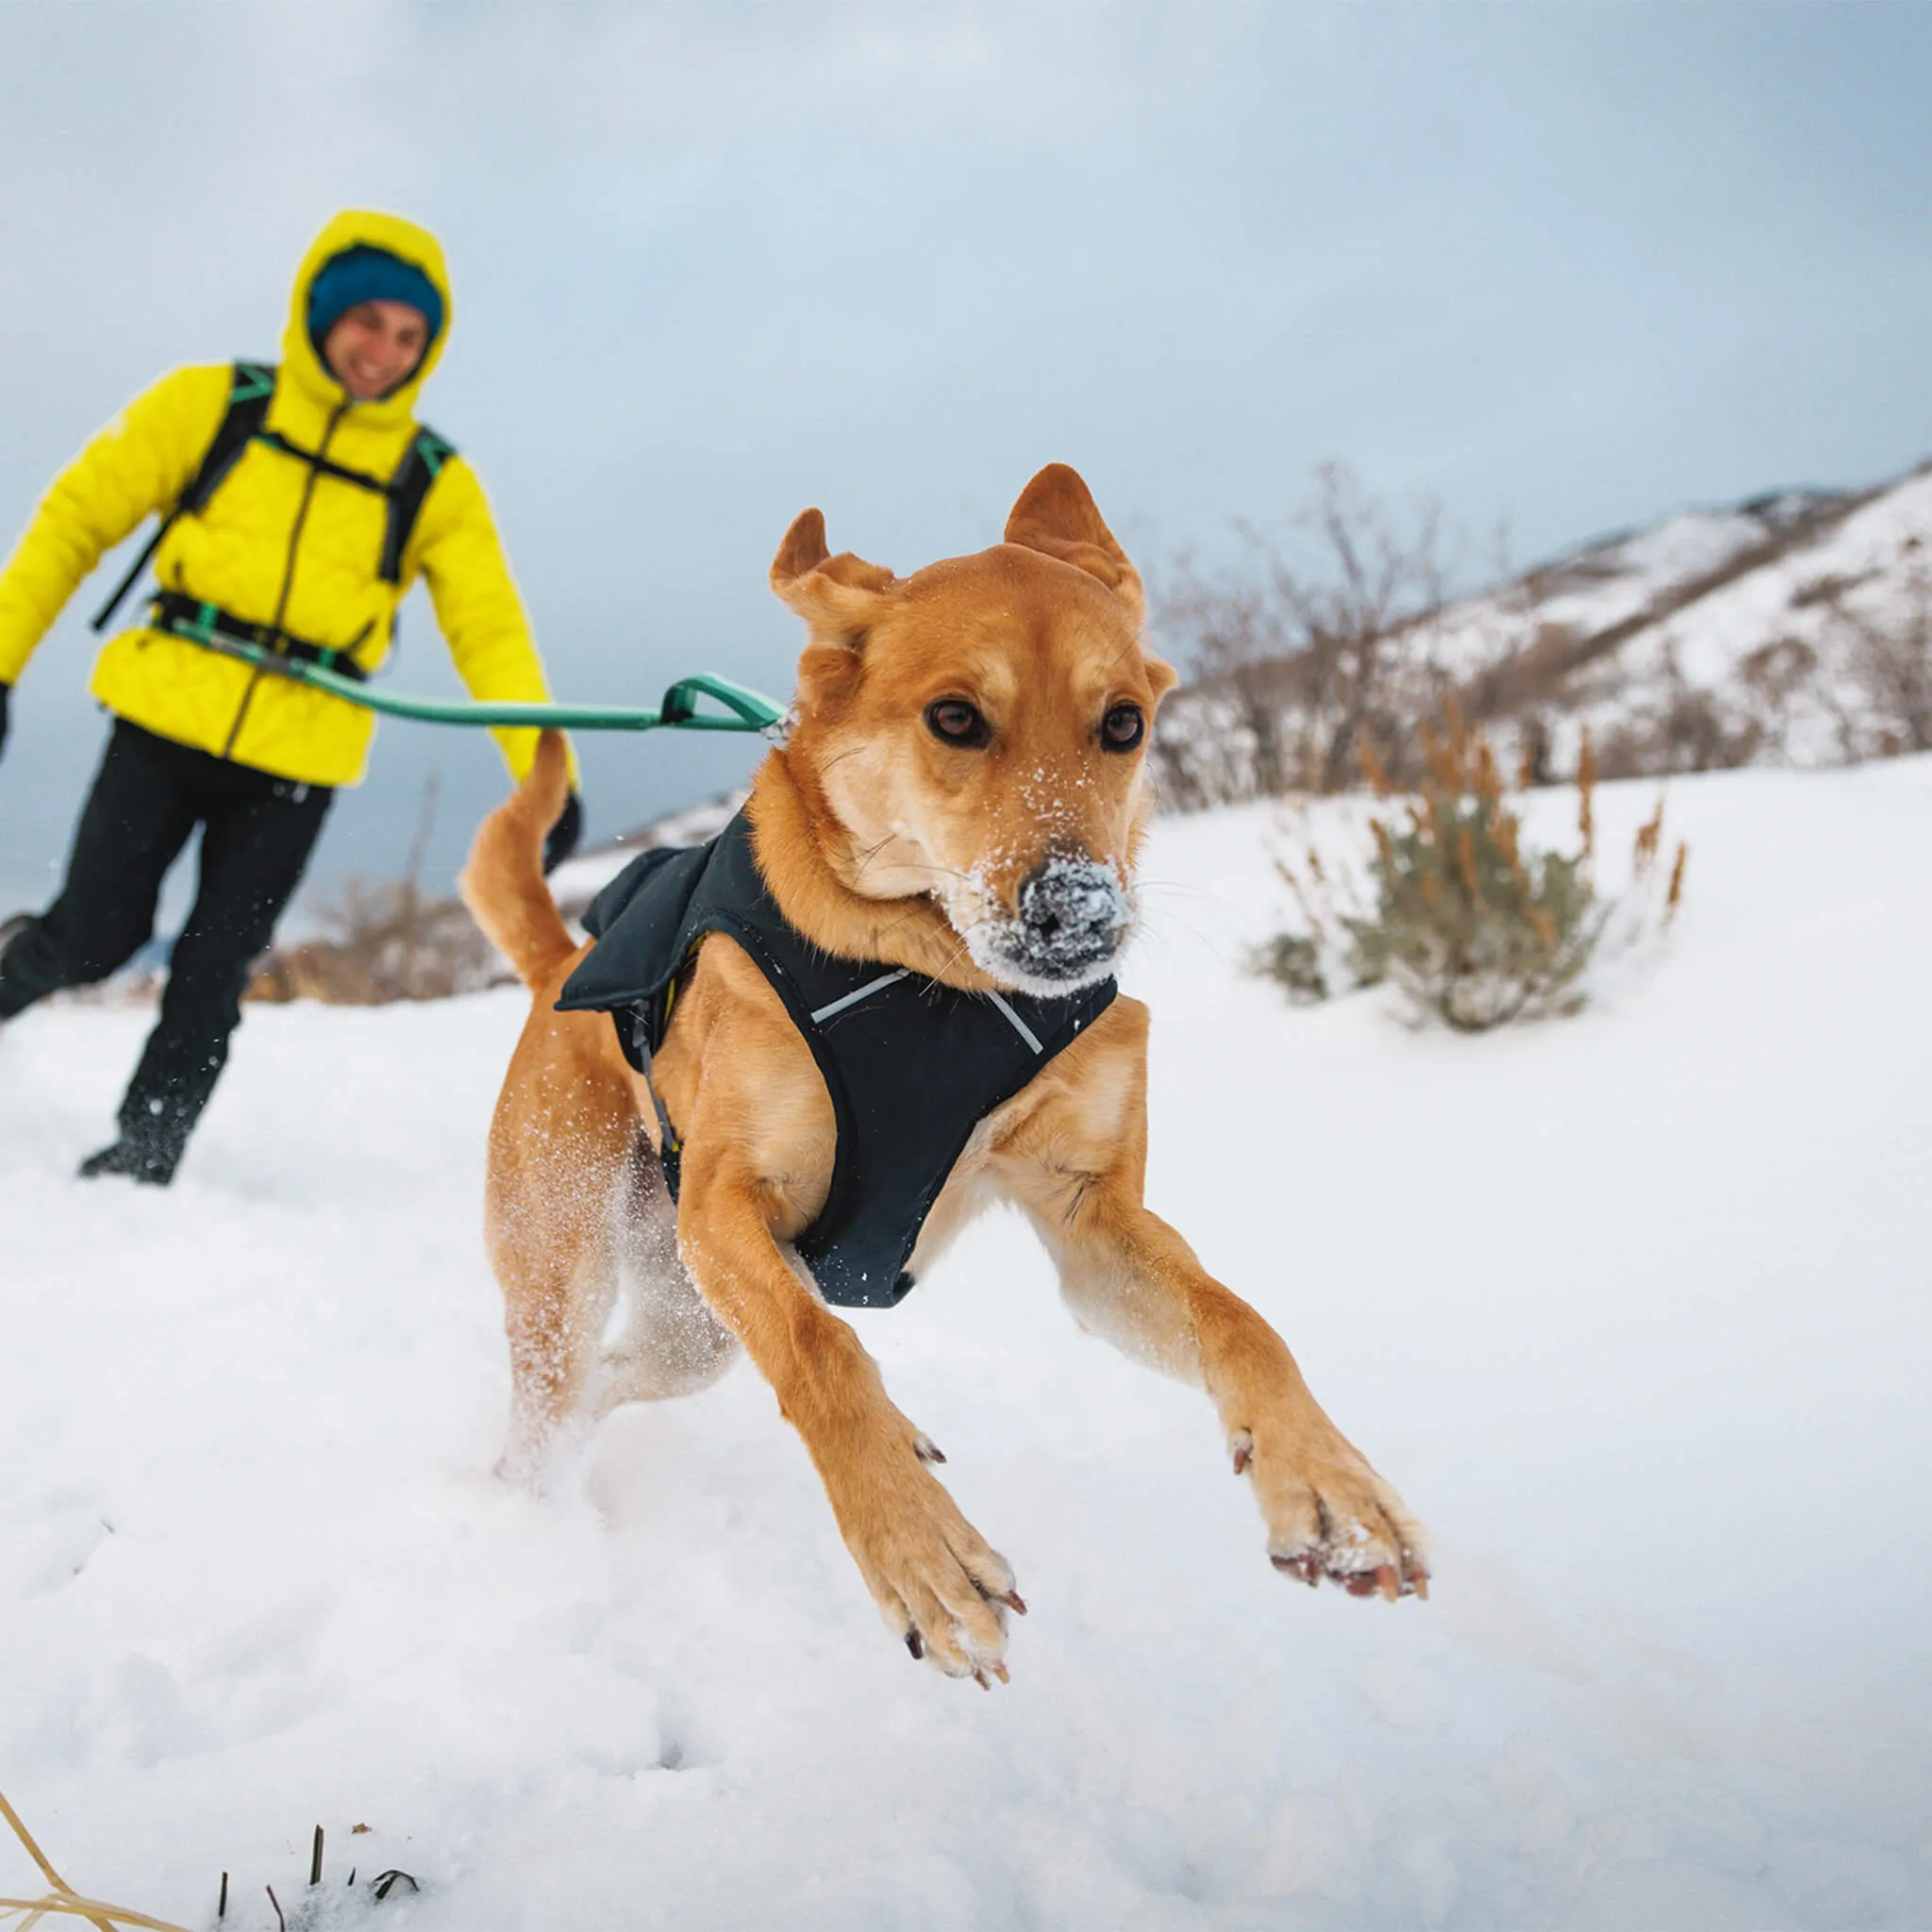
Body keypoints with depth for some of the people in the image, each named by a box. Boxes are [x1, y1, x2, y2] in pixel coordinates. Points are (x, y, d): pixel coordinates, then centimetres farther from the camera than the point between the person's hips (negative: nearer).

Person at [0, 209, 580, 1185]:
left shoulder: (435, 483, 4)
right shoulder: (211, 405, 2)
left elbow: (490, 630, 0)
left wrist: (545, 764, -13)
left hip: (298, 759, 1)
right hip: (166, 719, -1)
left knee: (213, 975, 1)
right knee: (95, 934, -4)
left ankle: (143, 1154, 15)